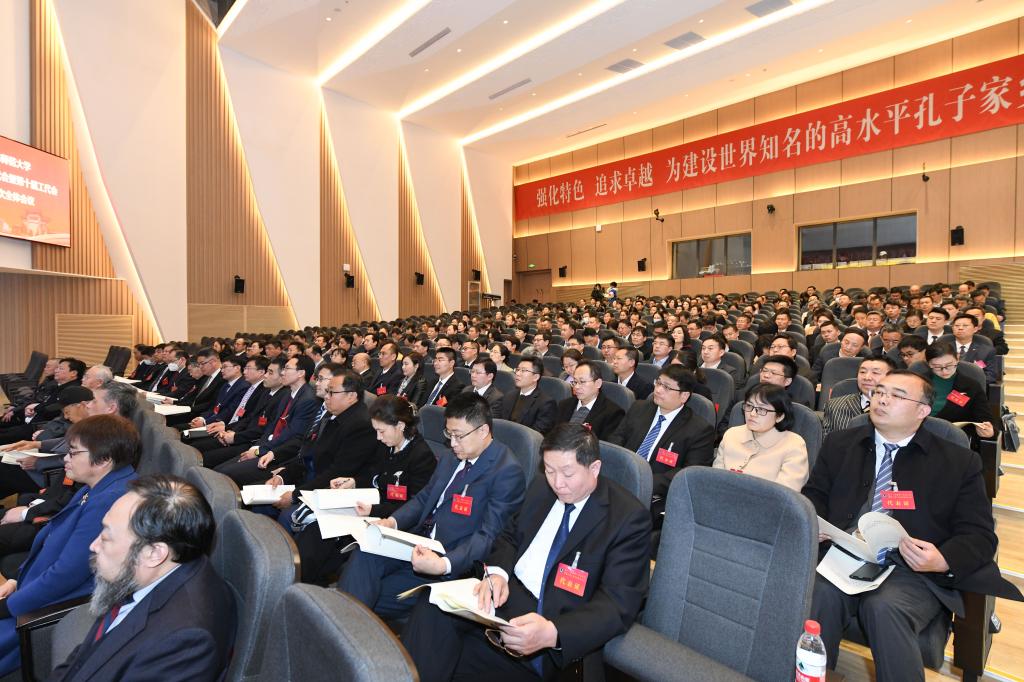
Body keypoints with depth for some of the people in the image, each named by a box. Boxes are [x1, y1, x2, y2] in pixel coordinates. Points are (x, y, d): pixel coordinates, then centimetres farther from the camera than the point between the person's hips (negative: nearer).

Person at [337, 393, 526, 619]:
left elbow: (488, 536, -18)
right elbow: (424, 498, 16)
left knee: (374, 597, -17)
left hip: (453, 561, -6)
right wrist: (392, 521, -4)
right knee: (364, 555, -20)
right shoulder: (451, 459, 12)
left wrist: (443, 564, -31)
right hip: (419, 542, 7)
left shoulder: (507, 472, -14)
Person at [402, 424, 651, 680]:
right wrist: (497, 572, -9)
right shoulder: (542, 487, 6)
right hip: (507, 593, 5)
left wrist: (553, 633, -34)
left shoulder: (629, 517, -12)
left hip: (559, 620, -5)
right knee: (434, 606, -23)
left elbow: (618, 603, -18)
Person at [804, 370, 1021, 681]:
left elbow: (979, 535, 6)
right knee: (821, 593, -30)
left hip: (912, 567, -1)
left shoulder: (959, 462, 11)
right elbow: (815, 494, 16)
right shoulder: (840, 444, 17)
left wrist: (944, 560, -15)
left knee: (885, 606, -34)